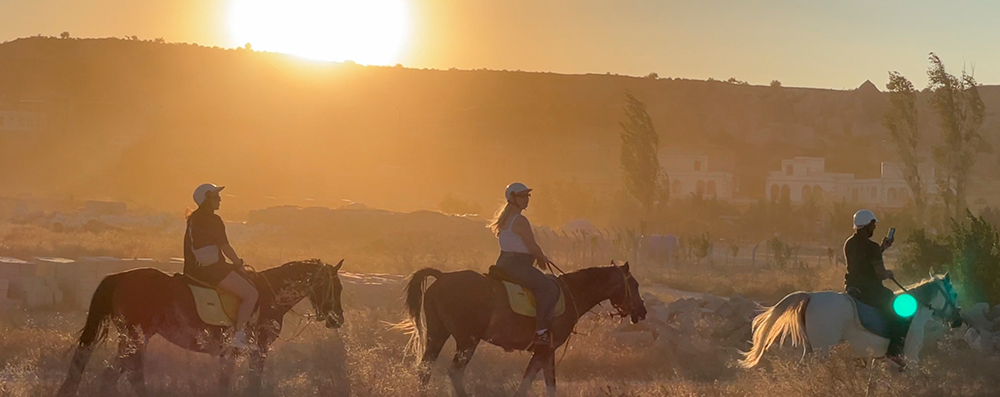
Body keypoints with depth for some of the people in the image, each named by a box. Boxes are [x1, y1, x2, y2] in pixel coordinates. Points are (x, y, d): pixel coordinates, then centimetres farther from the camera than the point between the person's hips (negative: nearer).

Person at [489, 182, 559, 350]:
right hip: (517, 265, -11)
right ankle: (541, 332, -25)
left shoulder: (505, 218, 16)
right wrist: (543, 259, 4)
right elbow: (532, 246, -15)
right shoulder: (520, 220, -15)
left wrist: (538, 257, 20)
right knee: (550, 288, -18)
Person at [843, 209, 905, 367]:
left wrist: (882, 248, 20)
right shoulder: (871, 247, -19)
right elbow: (881, 273, -19)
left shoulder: (849, 244, 7)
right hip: (870, 291, -9)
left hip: (852, 287, 9)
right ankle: (893, 350, -3)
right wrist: (889, 274, 3)